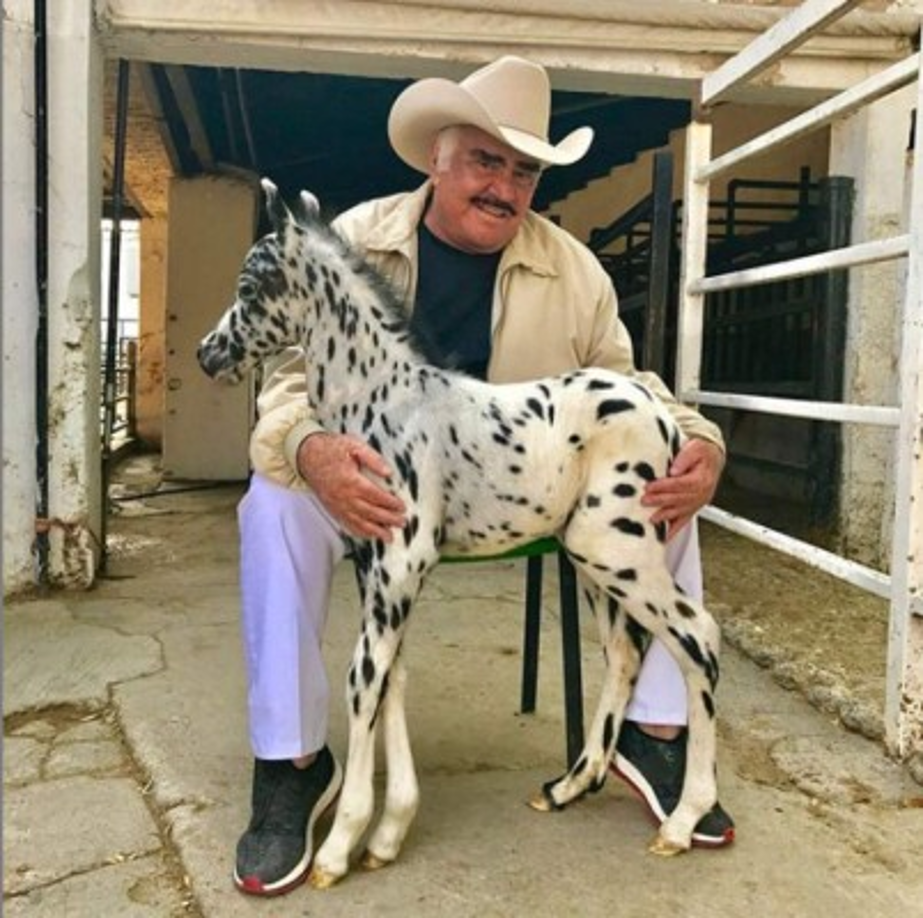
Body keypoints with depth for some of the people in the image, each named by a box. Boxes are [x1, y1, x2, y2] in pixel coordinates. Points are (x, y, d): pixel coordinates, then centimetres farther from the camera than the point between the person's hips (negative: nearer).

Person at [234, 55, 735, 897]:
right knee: (278, 502, -31)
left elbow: (622, 386, 2)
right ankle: (291, 760, -15)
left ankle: (655, 732, -2)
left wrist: (699, 439, -21)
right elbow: (296, 377, -13)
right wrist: (310, 450, -39)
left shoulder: (574, 268, -3)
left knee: (666, 487, -15)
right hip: (374, 475, -2)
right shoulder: (351, 241, -9)